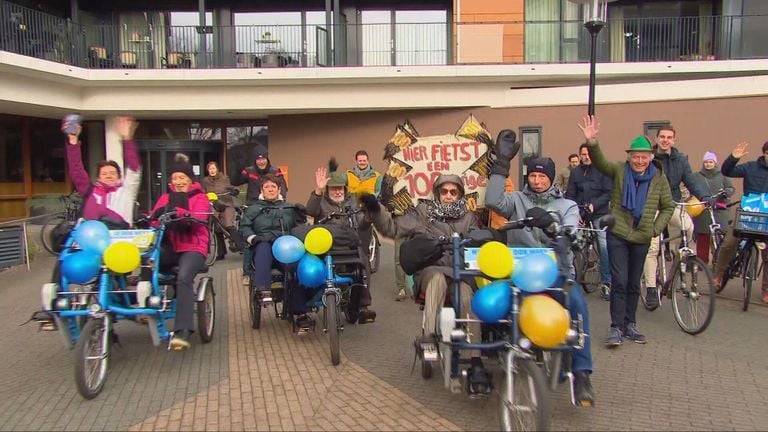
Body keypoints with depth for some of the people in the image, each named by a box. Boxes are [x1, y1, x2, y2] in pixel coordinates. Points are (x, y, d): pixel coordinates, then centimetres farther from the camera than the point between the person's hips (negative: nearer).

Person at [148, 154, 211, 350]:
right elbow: (154, 218, 6)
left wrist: (176, 211, -29)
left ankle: (182, 331, -36)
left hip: (193, 247, -4)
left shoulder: (200, 198, 10)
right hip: (169, 247, 4)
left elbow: (198, 218, -12)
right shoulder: (165, 197, 22)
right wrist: (155, 219, -19)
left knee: (183, 278, -32)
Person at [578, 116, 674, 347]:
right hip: (618, 234, -2)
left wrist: (656, 228, -3)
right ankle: (616, 328, -1)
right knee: (619, 282, -6)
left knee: (634, 284, 13)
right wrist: (591, 142, -38)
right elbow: (600, 162, -21)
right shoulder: (619, 170, -4)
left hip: (642, 238, 3)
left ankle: (630, 324, 25)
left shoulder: (659, 178, 1)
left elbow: (668, 206, 9)